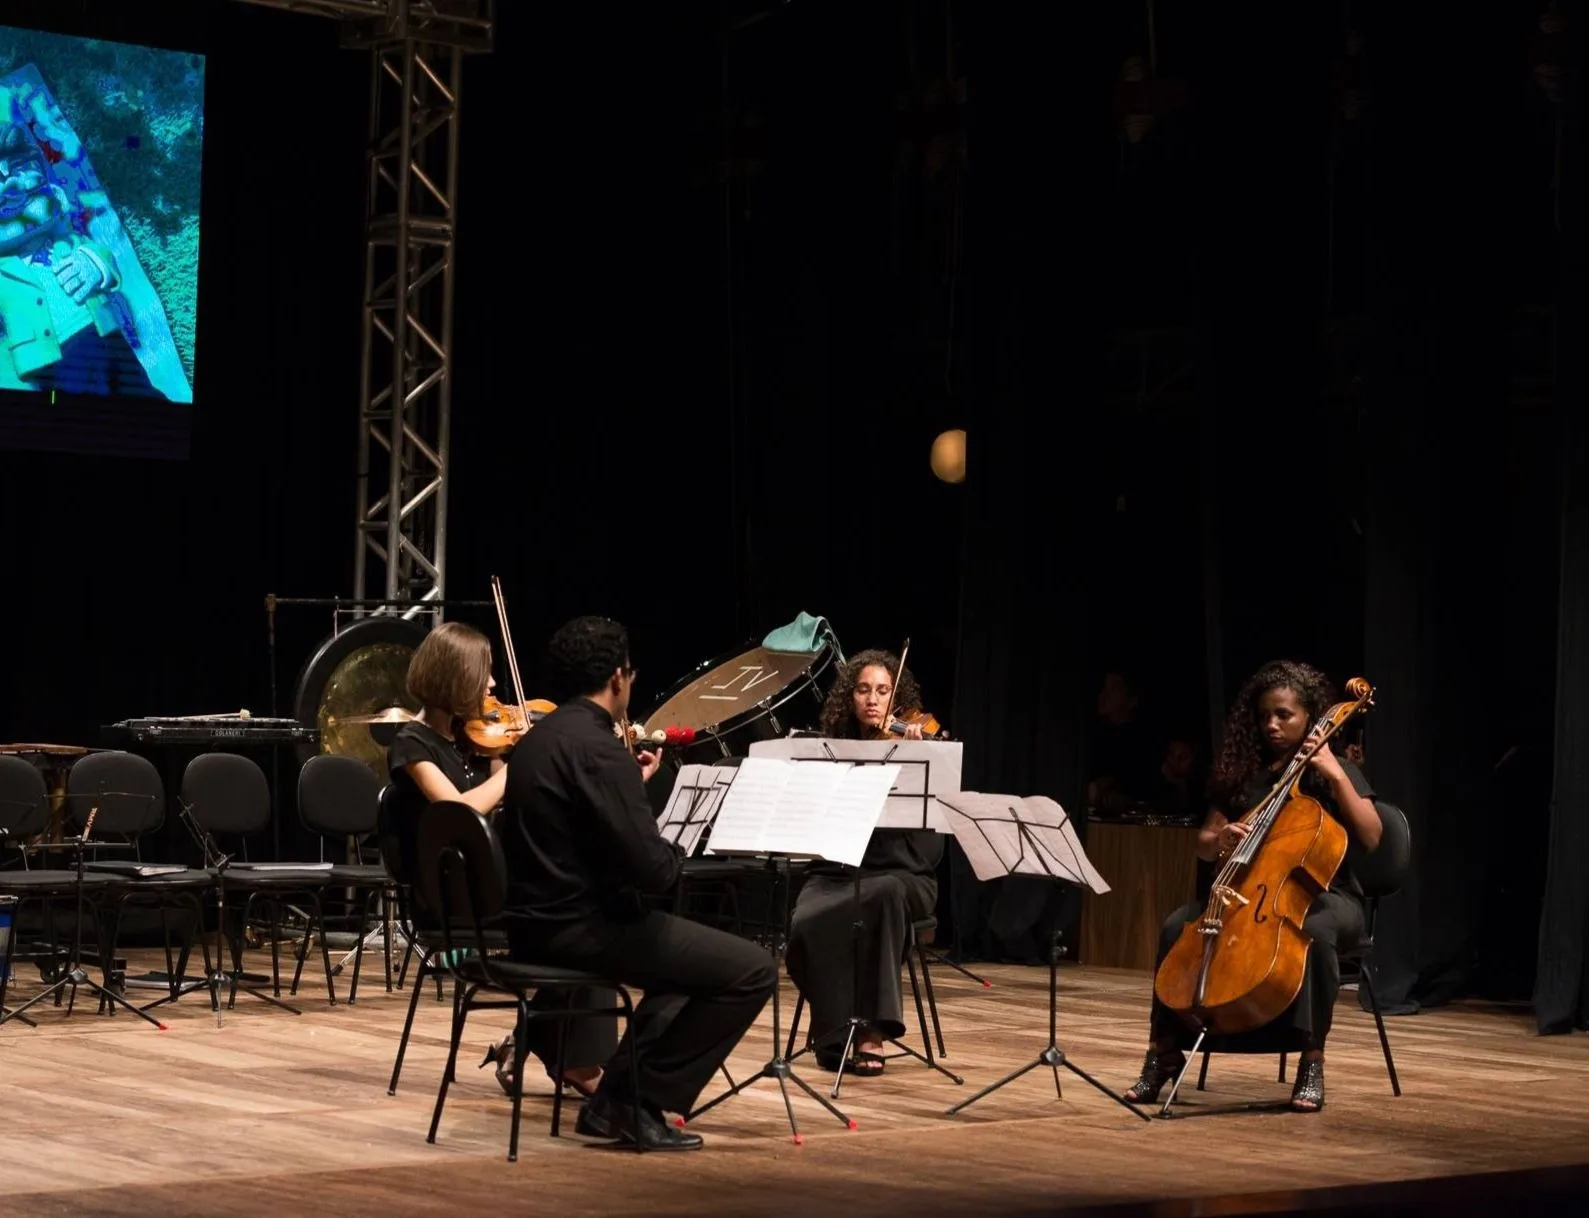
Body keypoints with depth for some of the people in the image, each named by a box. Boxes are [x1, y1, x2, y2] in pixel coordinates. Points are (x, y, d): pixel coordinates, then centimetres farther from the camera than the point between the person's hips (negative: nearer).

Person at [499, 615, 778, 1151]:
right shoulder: (598, 747, -19)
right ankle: (642, 1101, -1)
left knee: (694, 953, 31)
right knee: (752, 970, -5)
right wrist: (673, 852, -1)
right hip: (580, 927, -10)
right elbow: (652, 869, -22)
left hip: (536, 922, 10)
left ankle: (615, 1096, 21)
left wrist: (634, 784, 23)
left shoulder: (538, 739, 11)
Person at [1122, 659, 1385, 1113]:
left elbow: (1371, 838, -14)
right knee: (1178, 926, -22)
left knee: (1315, 931, -40)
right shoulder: (1246, 772, 11)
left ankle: (1312, 1061, -33)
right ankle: (1164, 1051, -12)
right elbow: (1203, 845, 13)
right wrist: (1219, 840, -11)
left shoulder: (1336, 772, 0)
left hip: (1324, 894, -4)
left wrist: (1337, 776, -19)